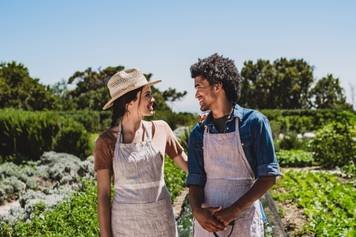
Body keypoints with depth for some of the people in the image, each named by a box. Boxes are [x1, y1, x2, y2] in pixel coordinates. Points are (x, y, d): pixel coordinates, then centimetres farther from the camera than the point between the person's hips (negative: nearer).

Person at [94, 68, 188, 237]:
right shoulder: (107, 141, -7)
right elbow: (103, 194, -5)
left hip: (162, 220, 2)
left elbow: (188, 165, 6)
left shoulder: (160, 130, -1)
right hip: (126, 222, -2)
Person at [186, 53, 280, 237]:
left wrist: (233, 211, -15)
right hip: (207, 222, 3)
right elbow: (195, 180, 3)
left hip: (245, 221, -3)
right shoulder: (198, 133, 5)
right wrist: (197, 210, -16)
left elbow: (268, 176, -8)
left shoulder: (254, 122, -6)